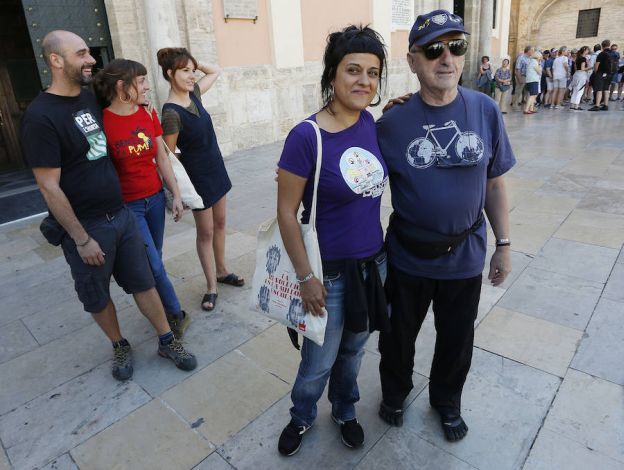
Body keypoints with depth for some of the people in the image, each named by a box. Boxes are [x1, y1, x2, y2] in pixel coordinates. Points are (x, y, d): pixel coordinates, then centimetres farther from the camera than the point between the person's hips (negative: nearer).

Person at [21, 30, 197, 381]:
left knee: (143, 282, 12)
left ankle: (168, 341, 27)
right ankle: (120, 346, 36)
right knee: (98, 298, 13)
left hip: (121, 214, 6)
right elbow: (49, 187, -16)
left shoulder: (91, 99, 5)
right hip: (85, 226, -5)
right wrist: (81, 239, -15)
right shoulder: (41, 116, -15)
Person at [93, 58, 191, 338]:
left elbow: (162, 159, 7)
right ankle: (176, 315, 19)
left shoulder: (148, 114, 2)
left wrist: (176, 195, 6)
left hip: (155, 198, 5)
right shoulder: (102, 121, -15)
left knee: (153, 261, 14)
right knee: (154, 266, -1)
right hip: (126, 206, -5)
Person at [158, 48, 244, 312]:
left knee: (220, 223, 17)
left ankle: (221, 271, 35)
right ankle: (211, 287, 17)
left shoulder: (193, 93, 0)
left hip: (216, 170, 8)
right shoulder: (171, 113, -22)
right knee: (205, 232, 3)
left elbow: (216, 71, 15)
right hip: (197, 177, -8)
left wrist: (193, 63, 0)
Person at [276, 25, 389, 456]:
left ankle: (345, 412, 51)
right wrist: (306, 277, -13)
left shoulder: (372, 124, -3)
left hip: (374, 261, 5)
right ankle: (302, 417, 47)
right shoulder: (306, 136, -21)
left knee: (354, 349, 24)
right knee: (318, 362, 15)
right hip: (331, 270, -5)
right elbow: (286, 213, -16)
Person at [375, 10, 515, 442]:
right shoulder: (393, 122, -13)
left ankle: (447, 401, 49)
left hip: (465, 255, 2)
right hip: (408, 256, -1)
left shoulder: (485, 111, -7)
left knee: (456, 339, 20)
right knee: (398, 336, 18)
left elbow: (495, 183, 2)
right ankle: (395, 393, 49)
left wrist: (503, 244, 3)